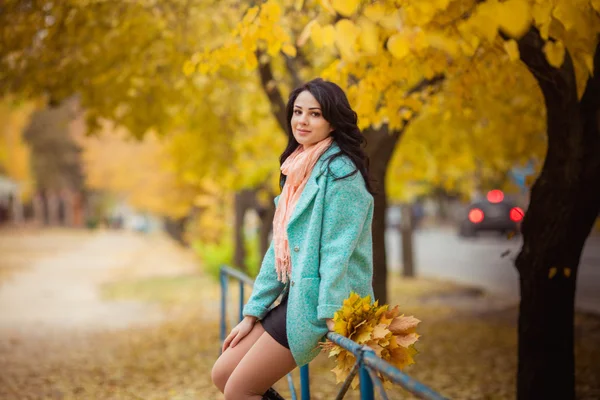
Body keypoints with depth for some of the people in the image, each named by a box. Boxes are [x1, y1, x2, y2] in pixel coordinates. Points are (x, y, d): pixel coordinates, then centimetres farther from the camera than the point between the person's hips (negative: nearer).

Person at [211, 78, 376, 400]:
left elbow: (337, 249, -19)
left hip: (321, 301, -9)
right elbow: (279, 247, 13)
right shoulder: (298, 170, 13)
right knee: (222, 374, 8)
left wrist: (330, 316, -22)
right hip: (296, 297, 9)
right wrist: (252, 313, 11)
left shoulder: (340, 170, -13)